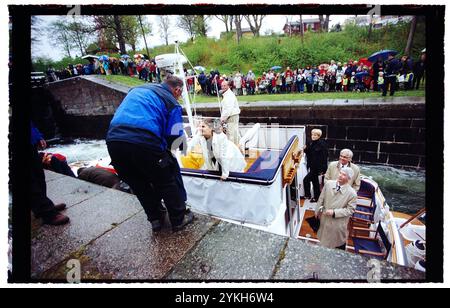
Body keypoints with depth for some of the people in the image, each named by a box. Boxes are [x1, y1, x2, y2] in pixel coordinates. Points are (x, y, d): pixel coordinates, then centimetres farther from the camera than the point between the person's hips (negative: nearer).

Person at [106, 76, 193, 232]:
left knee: (140, 184, 25)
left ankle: (156, 219, 38)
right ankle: (179, 219, 30)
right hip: (144, 142, -6)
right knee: (168, 181, 16)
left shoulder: (138, 89, 28)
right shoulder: (172, 102, 8)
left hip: (113, 140, 7)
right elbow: (175, 138, 3)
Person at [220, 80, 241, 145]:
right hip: (229, 117, 11)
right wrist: (223, 117, 15)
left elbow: (229, 109, -24)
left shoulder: (230, 95, -15)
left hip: (232, 117, -11)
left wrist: (223, 117, -20)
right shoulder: (226, 95, 18)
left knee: (232, 134, -7)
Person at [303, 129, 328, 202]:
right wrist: (305, 149, -7)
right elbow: (308, 154, 15)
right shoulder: (311, 143, 5)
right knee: (315, 181, 17)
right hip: (312, 166, 8)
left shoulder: (322, 144, -17)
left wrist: (322, 169, -18)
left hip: (317, 167, -8)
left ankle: (307, 195, 12)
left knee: (306, 180, -7)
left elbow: (324, 157, -17)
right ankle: (316, 197, 30)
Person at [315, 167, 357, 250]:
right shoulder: (328, 184, -11)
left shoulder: (352, 193, -21)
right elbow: (321, 199, 0)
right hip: (325, 219, 4)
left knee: (339, 244, 19)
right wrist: (318, 212, 7)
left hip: (338, 223, -3)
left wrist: (334, 212, -23)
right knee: (324, 239, 27)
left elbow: (350, 209, -15)